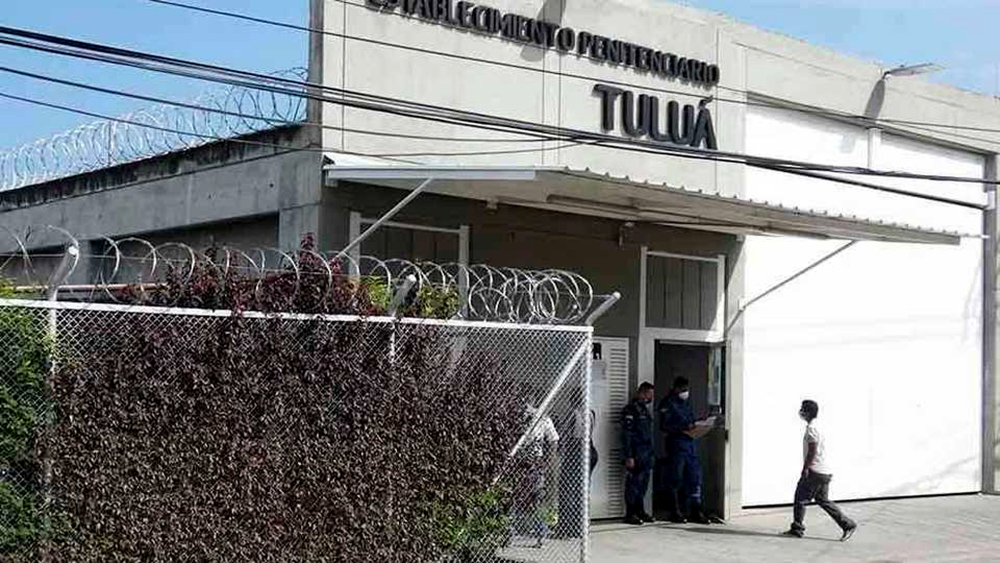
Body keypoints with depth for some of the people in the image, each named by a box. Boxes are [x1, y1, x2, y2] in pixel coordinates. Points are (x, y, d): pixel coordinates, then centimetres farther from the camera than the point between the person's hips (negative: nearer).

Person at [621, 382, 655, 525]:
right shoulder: (631, 409, -11)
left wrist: (650, 454, 18)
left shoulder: (644, 408, 18)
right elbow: (627, 434, -15)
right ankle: (630, 514, 0)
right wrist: (629, 457, -19)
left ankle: (640, 512, 19)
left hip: (646, 454, 9)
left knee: (643, 484, 11)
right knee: (633, 484, -5)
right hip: (636, 455, -9)